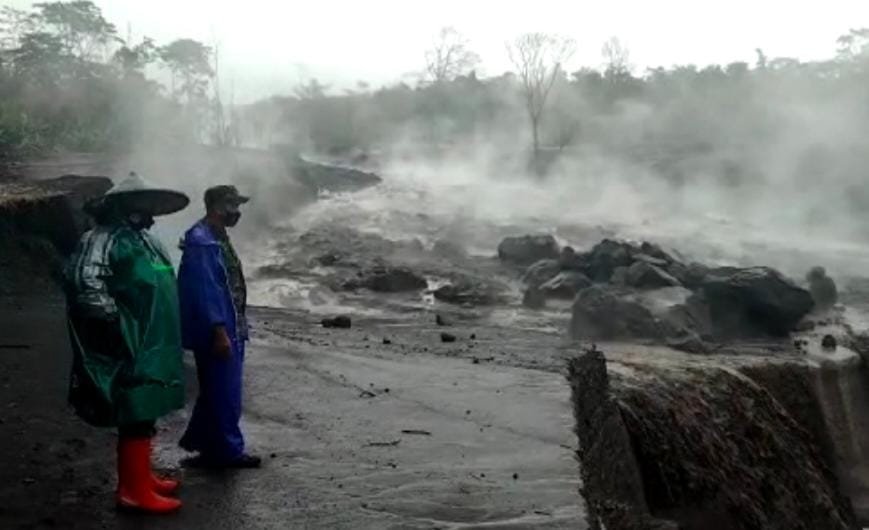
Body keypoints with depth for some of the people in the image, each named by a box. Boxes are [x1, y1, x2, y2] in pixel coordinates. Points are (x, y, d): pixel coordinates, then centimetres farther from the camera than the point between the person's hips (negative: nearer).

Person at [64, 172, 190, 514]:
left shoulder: (141, 238, 17)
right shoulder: (106, 239, -14)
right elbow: (82, 279, -28)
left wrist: (167, 339, 25)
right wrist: (111, 318, -23)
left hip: (151, 346, 10)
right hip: (130, 348, -10)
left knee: (144, 414, 16)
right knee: (136, 417, -5)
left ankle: (140, 477, 27)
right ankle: (135, 491, 1)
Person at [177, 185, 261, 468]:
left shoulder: (217, 237, 13)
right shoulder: (200, 242, -19)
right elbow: (204, 291, -23)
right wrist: (220, 332, -23)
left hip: (229, 330, 10)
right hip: (216, 332, -10)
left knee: (216, 391, 18)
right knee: (224, 393, 0)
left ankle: (199, 443, 30)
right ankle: (228, 451, 11)